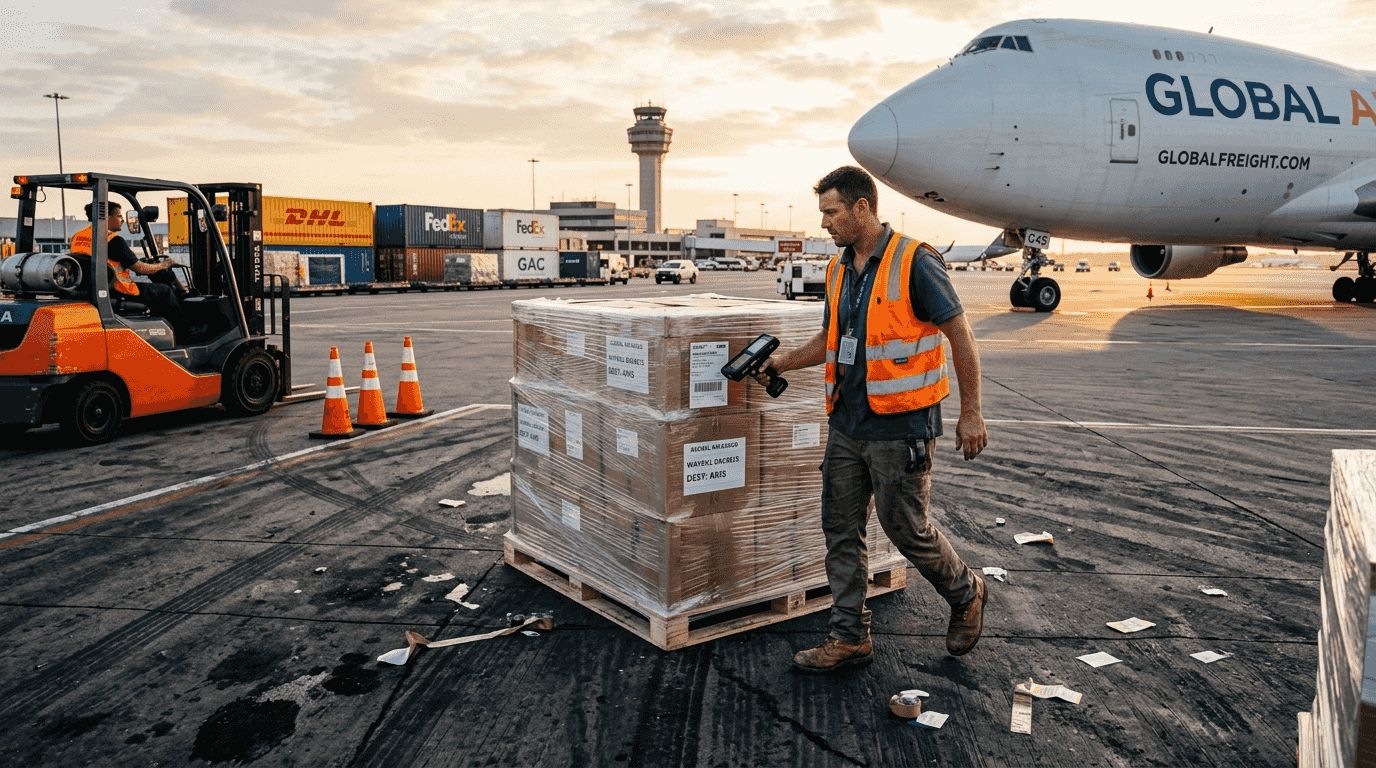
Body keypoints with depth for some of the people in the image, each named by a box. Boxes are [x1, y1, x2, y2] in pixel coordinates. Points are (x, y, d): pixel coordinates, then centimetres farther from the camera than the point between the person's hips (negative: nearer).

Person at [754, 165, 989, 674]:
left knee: (906, 528, 3)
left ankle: (966, 594, 31)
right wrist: (786, 361, 5)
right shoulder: (839, 270, 10)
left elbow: (960, 336, -10)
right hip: (848, 422, 7)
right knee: (841, 530, 8)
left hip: (901, 426, -7)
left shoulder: (914, 261, -13)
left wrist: (970, 414, -10)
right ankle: (849, 638, 19)